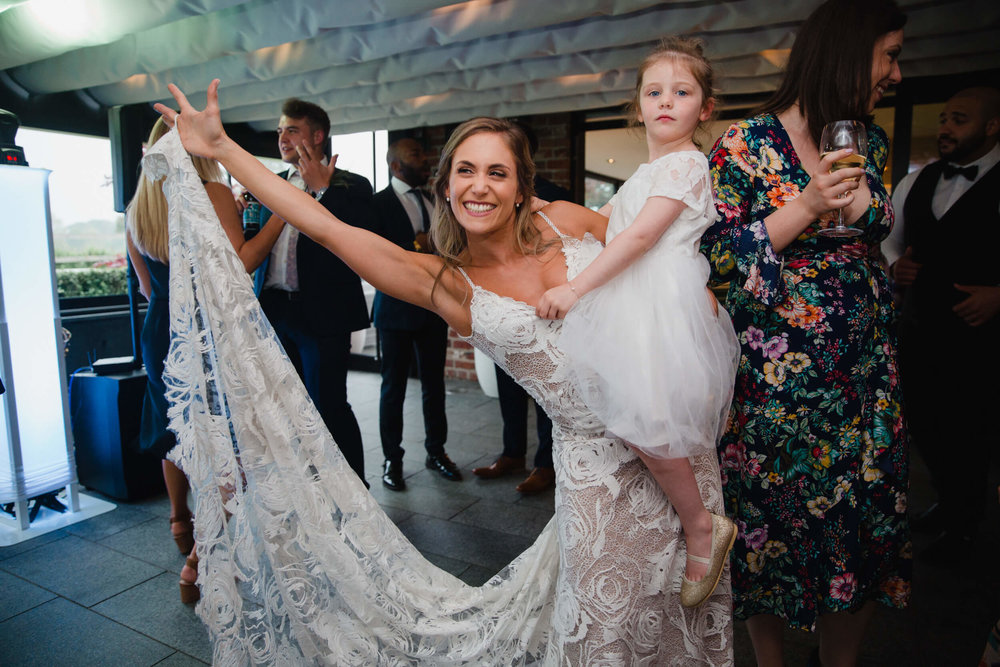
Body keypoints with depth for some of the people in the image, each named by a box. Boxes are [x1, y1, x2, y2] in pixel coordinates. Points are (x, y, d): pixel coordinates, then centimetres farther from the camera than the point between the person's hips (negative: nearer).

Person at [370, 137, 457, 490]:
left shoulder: (433, 203, 13)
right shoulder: (378, 203, -5)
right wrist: (413, 249, -19)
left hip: (433, 306, 5)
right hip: (397, 308, -5)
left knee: (434, 383, 12)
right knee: (393, 388, 6)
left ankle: (436, 451, 27)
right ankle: (392, 458, 20)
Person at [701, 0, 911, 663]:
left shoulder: (871, 141, 10)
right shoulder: (746, 142, -8)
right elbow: (717, 253, -13)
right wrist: (809, 204, -18)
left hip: (866, 370, 6)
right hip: (775, 372, -5)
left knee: (868, 523, 11)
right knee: (774, 525, 7)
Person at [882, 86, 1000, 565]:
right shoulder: (915, 183, 9)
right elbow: (889, 239, 19)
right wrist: (894, 265, -1)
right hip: (917, 328, 5)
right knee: (922, 423, 16)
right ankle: (947, 502, 42)